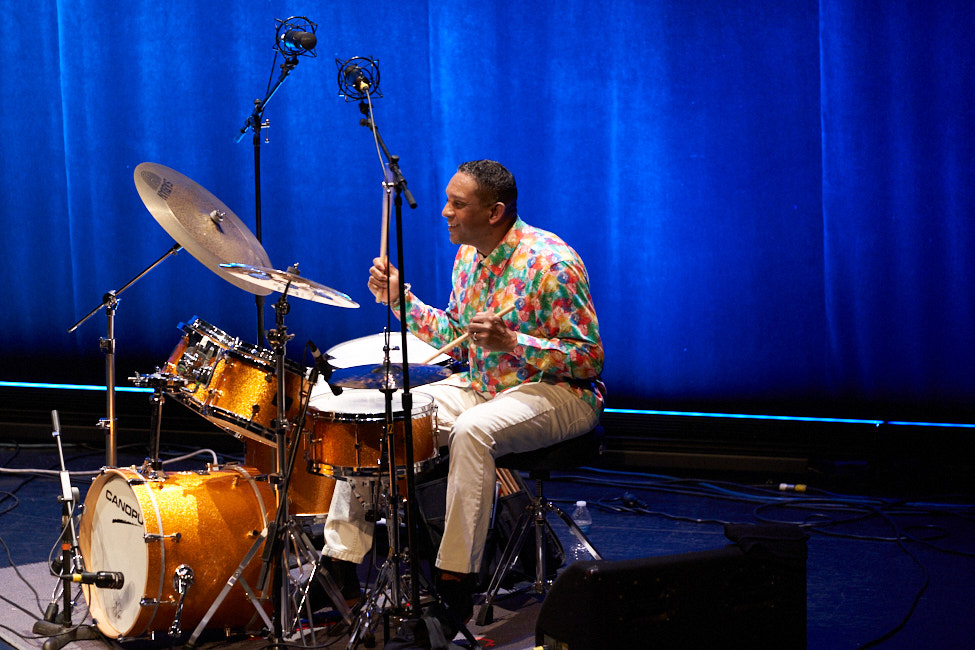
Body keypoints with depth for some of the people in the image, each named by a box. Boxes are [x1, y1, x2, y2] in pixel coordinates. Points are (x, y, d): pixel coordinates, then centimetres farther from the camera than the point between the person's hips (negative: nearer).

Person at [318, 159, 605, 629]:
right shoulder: (469, 256, 6)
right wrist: (400, 299, 3)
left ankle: (455, 580, -30)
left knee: (472, 431, -37)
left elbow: (589, 359, -20)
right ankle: (341, 557, -6)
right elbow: (455, 337, 16)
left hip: (557, 393, -8)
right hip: (482, 386, 8)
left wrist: (511, 341, -31)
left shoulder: (551, 263, -19)